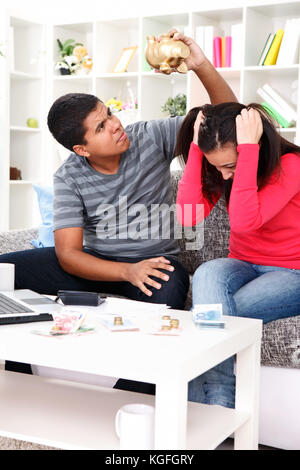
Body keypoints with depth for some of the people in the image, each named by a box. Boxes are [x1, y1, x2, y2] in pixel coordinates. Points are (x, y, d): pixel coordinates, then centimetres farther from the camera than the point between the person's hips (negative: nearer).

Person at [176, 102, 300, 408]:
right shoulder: (219, 169, 0)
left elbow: (244, 221, -33)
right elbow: (188, 215, -16)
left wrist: (248, 148, -32)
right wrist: (195, 148, -18)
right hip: (243, 265, 5)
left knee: (213, 312, -29)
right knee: (207, 275, -31)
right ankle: (218, 406, -35)